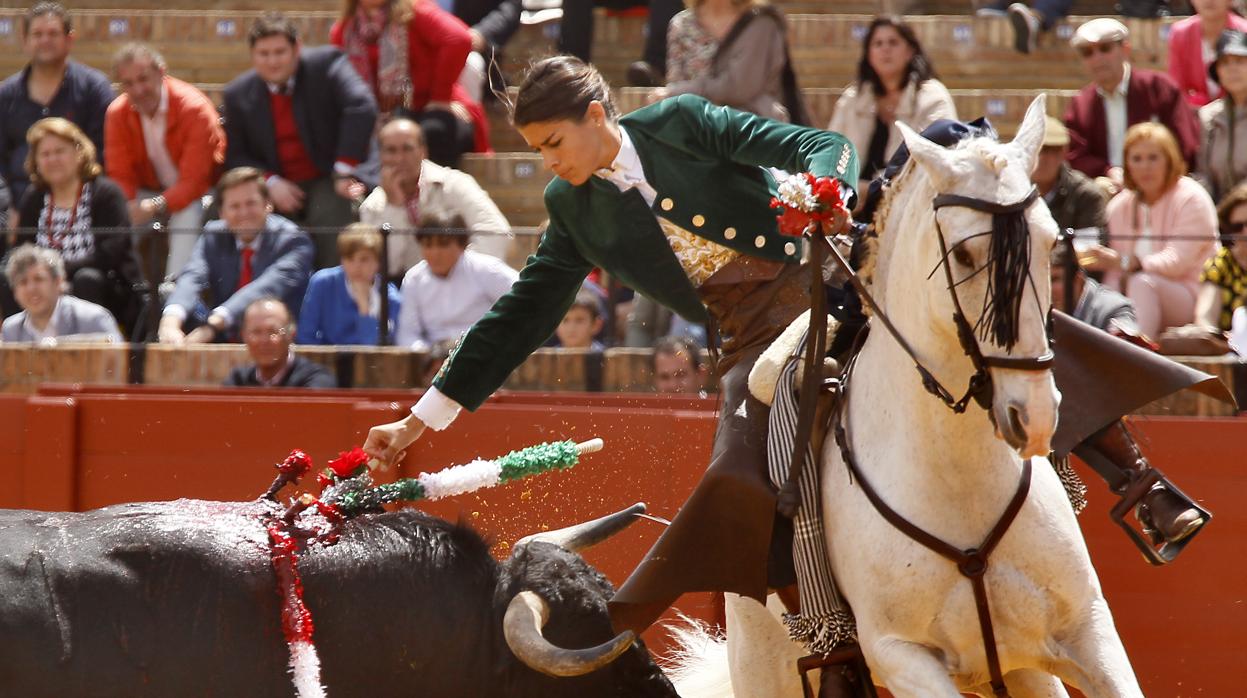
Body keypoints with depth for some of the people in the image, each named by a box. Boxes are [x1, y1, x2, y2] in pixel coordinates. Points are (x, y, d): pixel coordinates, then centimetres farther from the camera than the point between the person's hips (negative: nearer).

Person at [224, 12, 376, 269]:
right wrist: (270, 182, -15)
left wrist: (344, 170, -23)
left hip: (328, 181, -3)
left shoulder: (325, 64, -8)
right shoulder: (238, 94, 2)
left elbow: (362, 108, -20)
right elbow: (235, 157, 5)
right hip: (279, 188, 3)